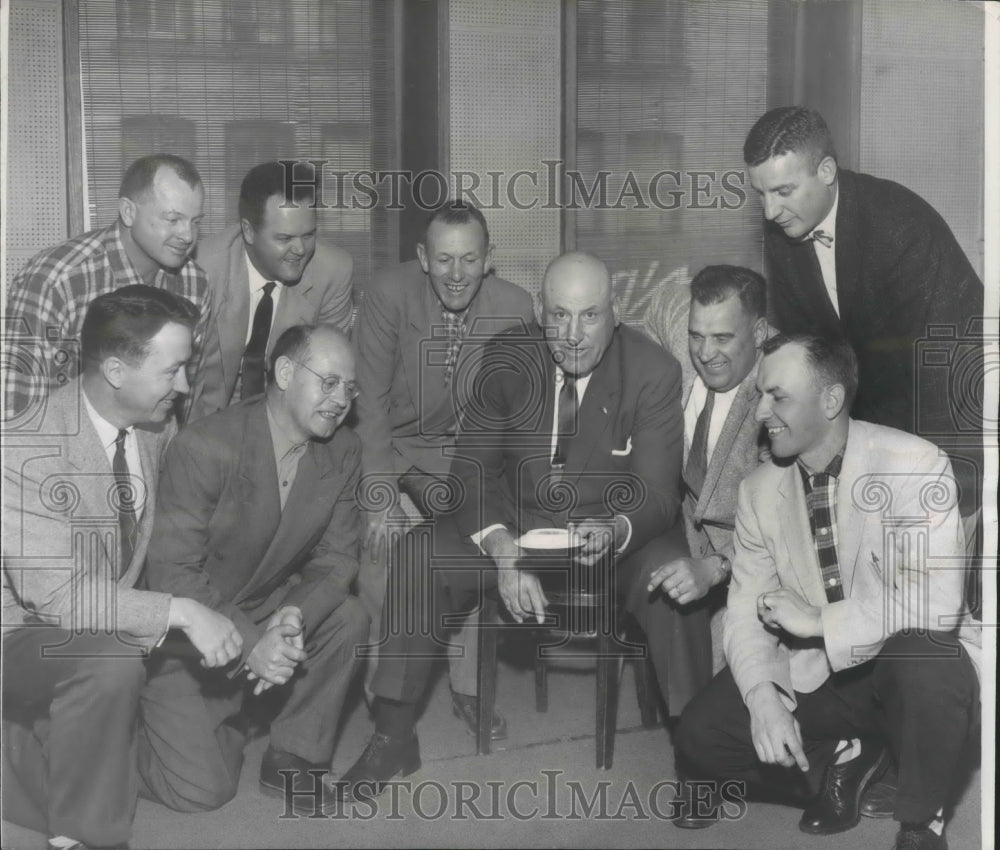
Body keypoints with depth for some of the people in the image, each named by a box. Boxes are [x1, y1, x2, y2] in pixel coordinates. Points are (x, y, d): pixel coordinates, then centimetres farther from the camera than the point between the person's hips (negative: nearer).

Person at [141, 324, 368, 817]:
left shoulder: (343, 452, -7)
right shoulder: (205, 447, -25)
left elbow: (336, 557, -5)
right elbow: (172, 573, -25)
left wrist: (295, 618, -26)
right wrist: (250, 643, -34)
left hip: (269, 608, 5)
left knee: (348, 618, -24)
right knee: (203, 790, -12)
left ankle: (294, 757, -4)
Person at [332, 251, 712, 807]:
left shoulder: (655, 372, -14)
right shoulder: (507, 359, -8)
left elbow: (656, 493, -14)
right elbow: (474, 466, -6)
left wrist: (616, 530, -39)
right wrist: (504, 552, -24)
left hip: (616, 531, -2)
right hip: (515, 521, 2)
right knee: (418, 564, -19)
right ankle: (394, 737, -1)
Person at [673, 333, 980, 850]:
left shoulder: (915, 466, -18)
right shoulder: (760, 491, -1)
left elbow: (934, 602, -27)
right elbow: (746, 610, -3)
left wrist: (816, 621, -25)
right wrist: (763, 697, -21)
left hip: (913, 662, -4)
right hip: (813, 674, 4)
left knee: (923, 661, -39)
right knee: (700, 736, -14)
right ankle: (839, 761, 12)